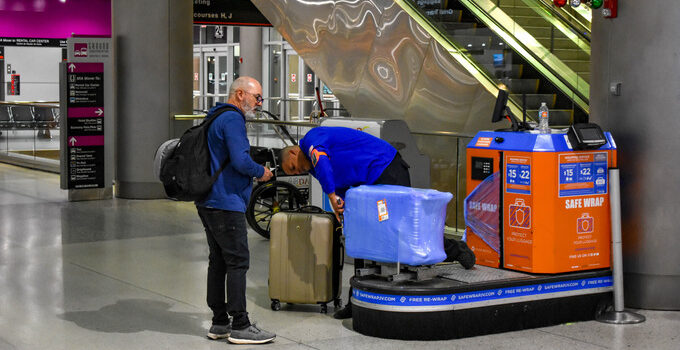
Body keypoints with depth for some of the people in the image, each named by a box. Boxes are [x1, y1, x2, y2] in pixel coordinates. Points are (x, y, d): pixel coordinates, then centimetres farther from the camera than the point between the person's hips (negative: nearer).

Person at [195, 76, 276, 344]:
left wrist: (253, 171, 19)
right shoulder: (232, 119, -14)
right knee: (237, 262, -7)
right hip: (226, 204, -11)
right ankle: (240, 326, -5)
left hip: (209, 202, 11)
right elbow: (240, 160, -24)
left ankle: (219, 323, 18)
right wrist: (260, 172, -6)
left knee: (218, 261, 13)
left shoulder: (217, 117, 19)